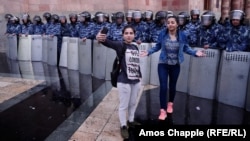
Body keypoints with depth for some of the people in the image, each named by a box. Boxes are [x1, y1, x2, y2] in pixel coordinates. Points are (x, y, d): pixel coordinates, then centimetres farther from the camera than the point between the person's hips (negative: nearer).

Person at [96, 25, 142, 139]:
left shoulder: (135, 47, 8)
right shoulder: (121, 45, -12)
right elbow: (111, 43, -34)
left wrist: (139, 76, 14)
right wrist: (102, 39, -54)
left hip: (136, 81, 6)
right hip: (124, 81, -6)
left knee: (133, 103, 21)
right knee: (124, 105, 7)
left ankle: (130, 121, 42)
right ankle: (123, 126, 26)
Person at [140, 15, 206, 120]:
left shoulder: (182, 35, -10)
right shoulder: (162, 34, -11)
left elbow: (186, 48, -1)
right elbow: (157, 47, -1)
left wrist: (195, 53, -15)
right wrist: (148, 52, -12)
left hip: (175, 65, 1)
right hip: (163, 64, -1)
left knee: (172, 86, 17)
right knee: (163, 87, -5)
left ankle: (170, 103, 44)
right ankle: (163, 110, 9)